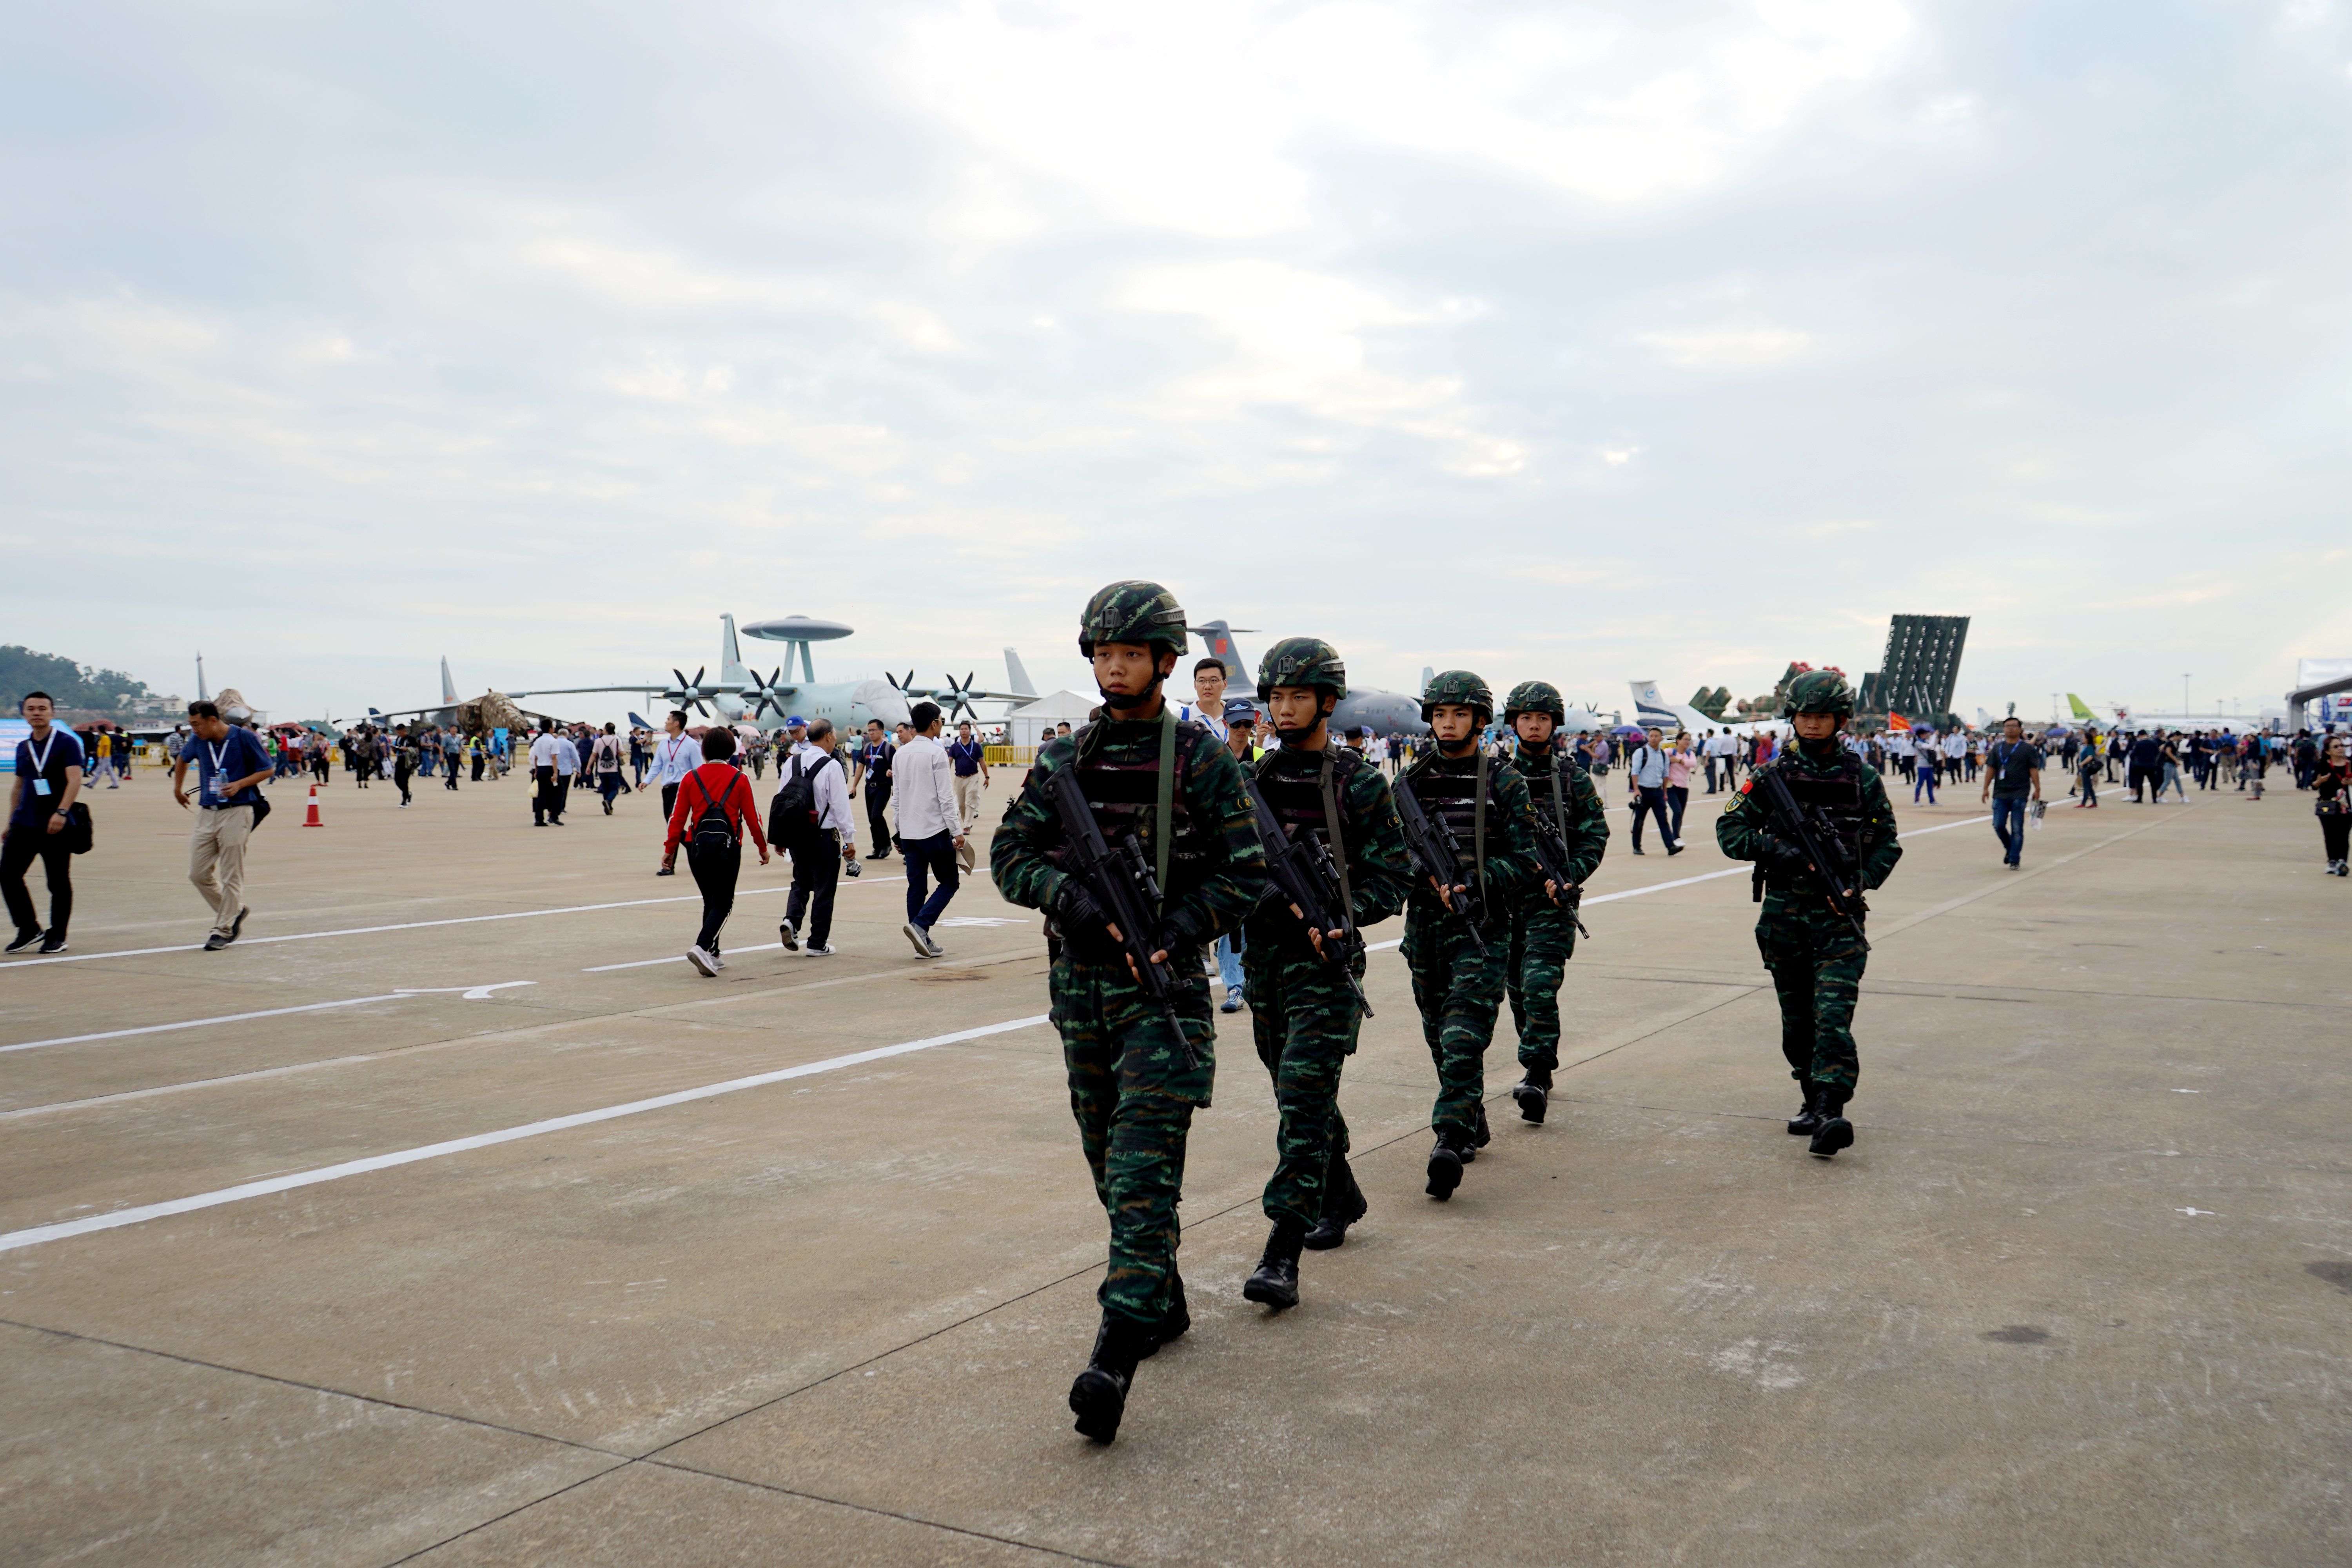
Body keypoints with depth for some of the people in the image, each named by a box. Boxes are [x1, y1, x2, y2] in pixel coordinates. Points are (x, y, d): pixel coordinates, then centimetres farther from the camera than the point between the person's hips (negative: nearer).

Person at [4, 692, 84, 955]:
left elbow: (74, 780, -15)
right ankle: (29, 930, 10)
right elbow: (18, 786, 23)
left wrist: (61, 812, -27)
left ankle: (57, 936, 12)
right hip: (24, 824, 5)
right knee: (8, 874, -3)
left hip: (56, 826, -5)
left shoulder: (67, 743, -4)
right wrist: (11, 821, 21)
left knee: (58, 882, 0)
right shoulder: (23, 748, 14)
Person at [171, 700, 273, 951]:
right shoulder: (197, 741, 5)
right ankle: (235, 912, 22)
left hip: (237, 812, -5)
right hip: (207, 813, 6)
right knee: (198, 873, 4)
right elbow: (183, 759, 28)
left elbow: (266, 770, -2)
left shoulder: (244, 737, -9)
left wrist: (239, 784, -16)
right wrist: (178, 788, 36)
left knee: (232, 877, -2)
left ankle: (223, 930, 6)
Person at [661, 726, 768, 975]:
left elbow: (678, 817, 2)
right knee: (723, 903, 3)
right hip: (728, 847, -3)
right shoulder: (739, 779, -4)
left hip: (697, 846, 3)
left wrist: (670, 849, 10)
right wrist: (763, 848, 11)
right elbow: (752, 817, -1)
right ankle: (702, 947, -18)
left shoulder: (691, 778, 1)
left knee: (710, 901, 17)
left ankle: (712, 956, 21)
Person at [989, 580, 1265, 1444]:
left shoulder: (1203, 757, -4)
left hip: (1164, 984, -5)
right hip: (1081, 981, 5)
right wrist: (1069, 897, -14)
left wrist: (1175, 933, -18)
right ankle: (1164, 1301, 32)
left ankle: (1117, 1352, -15)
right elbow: (1010, 853, 5)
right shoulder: (1065, 758, 7)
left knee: (1143, 1169, -12)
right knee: (1108, 1160, 14)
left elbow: (1246, 872, -5)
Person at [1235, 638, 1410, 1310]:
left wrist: (1342, 922, -18)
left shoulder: (1360, 781, -5)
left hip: (1326, 960, -5)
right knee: (1298, 1096, 16)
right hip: (1265, 958, 6)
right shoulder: (1255, 778, 8)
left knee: (1304, 1100, -11)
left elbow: (1392, 874, -5)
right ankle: (1341, 1197, 38)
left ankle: (1283, 1254, -11)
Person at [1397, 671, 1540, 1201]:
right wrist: (1427, 876, -12)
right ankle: (1474, 1123, 32)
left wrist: (1469, 881, -17)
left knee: (1463, 1038, -14)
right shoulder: (1410, 784, 8)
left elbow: (1526, 862, -4)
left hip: (1482, 929, -4)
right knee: (1440, 1037, 14)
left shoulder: (1505, 785, -1)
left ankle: (1451, 1143, -17)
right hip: (1425, 930, 4)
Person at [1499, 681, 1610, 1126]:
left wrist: (1571, 876, -10)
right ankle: (1539, 1068, 27)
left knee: (1541, 985, -15)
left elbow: (1595, 831, 3)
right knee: (1517, 988, 11)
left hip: (1553, 894, -3)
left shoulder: (1572, 774, 3)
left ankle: (1536, 1077, -15)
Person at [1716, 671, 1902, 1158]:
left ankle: (1831, 1113, -21)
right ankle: (1813, 1099, 26)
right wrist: (1778, 850, -14)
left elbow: (1888, 843, 10)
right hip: (1784, 915, 2)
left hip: (1840, 916, -2)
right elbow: (1729, 830, 2)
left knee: (1833, 1014, -15)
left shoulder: (1863, 778, 3)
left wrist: (1862, 882, -7)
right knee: (1797, 1020, 11)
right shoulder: (1774, 775, 4)